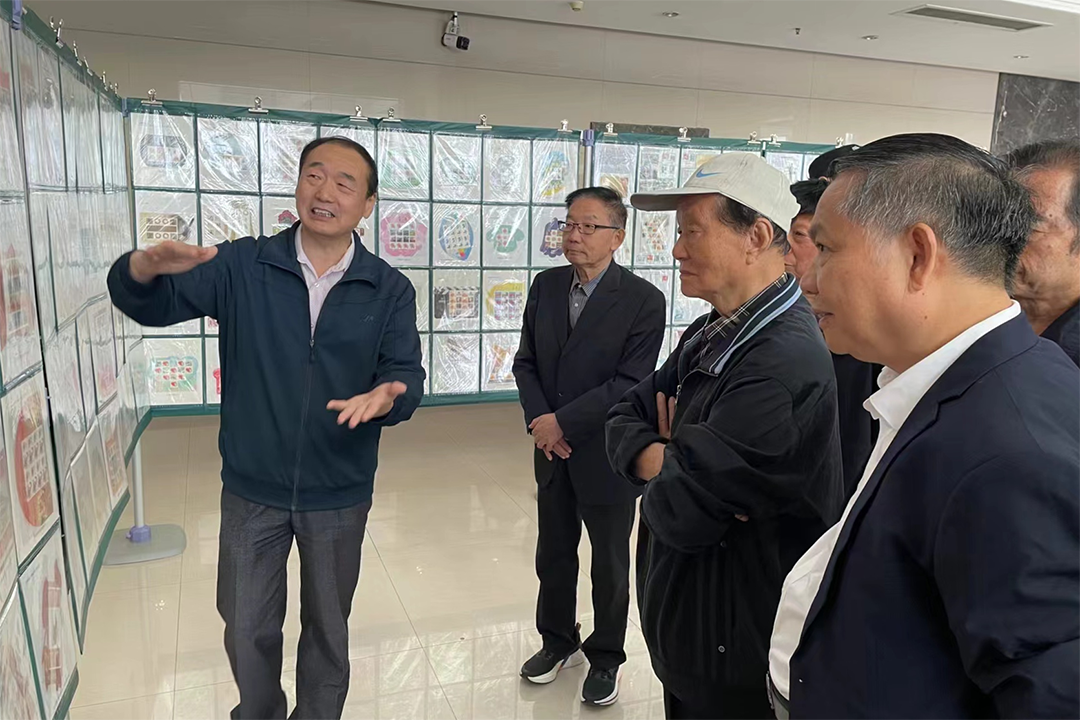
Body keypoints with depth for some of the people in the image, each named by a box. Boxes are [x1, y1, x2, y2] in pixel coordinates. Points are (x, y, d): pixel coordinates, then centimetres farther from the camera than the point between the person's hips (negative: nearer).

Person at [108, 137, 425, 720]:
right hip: (251, 490, 1)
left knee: (327, 628, 20)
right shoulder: (242, 266, -6)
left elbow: (407, 373, -10)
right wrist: (146, 267, -32)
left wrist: (386, 397, -35)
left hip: (339, 495, 0)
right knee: (247, 631, 18)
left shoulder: (389, 290, -6)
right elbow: (148, 304, -8)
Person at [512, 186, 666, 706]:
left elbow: (631, 382, -19)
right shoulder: (545, 286, 2)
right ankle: (558, 641, 42)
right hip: (552, 450, 5)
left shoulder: (644, 300, -14)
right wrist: (538, 420, -11)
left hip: (606, 454, -4)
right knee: (553, 554, 20)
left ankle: (606, 658, 35)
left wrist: (562, 421, -19)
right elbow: (526, 361, 4)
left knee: (609, 565, 14)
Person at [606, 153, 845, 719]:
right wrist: (670, 460, -17)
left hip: (737, 655, -8)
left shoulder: (785, 363, -28)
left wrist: (669, 468, -8)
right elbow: (624, 422, 3)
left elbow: (679, 513, -29)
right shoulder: (711, 334, 3)